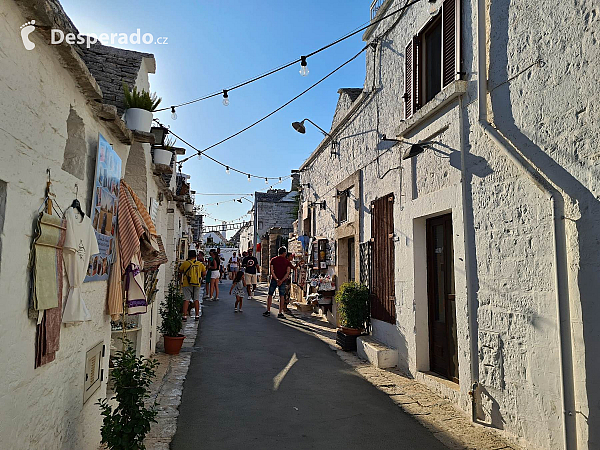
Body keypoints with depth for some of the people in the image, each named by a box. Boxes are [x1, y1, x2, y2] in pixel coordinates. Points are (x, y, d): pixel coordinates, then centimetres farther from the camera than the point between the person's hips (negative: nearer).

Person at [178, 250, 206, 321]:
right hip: (197, 284, 2)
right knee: (196, 299, 11)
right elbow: (204, 273, 8)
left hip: (187, 284, -2)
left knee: (186, 300, 1)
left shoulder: (185, 263, -4)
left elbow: (180, 271, 8)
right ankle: (197, 315, 13)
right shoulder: (200, 264, 3)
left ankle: (185, 316, -4)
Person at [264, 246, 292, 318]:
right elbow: (288, 272, -9)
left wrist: (276, 279, -11)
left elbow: (272, 271, -7)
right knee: (282, 296, 5)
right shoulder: (287, 262, 1)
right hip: (283, 280, 0)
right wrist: (282, 280, -14)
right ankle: (280, 313, 3)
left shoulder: (273, 260, 2)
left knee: (270, 295, 11)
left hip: (274, 279, 0)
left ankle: (268, 311, 8)